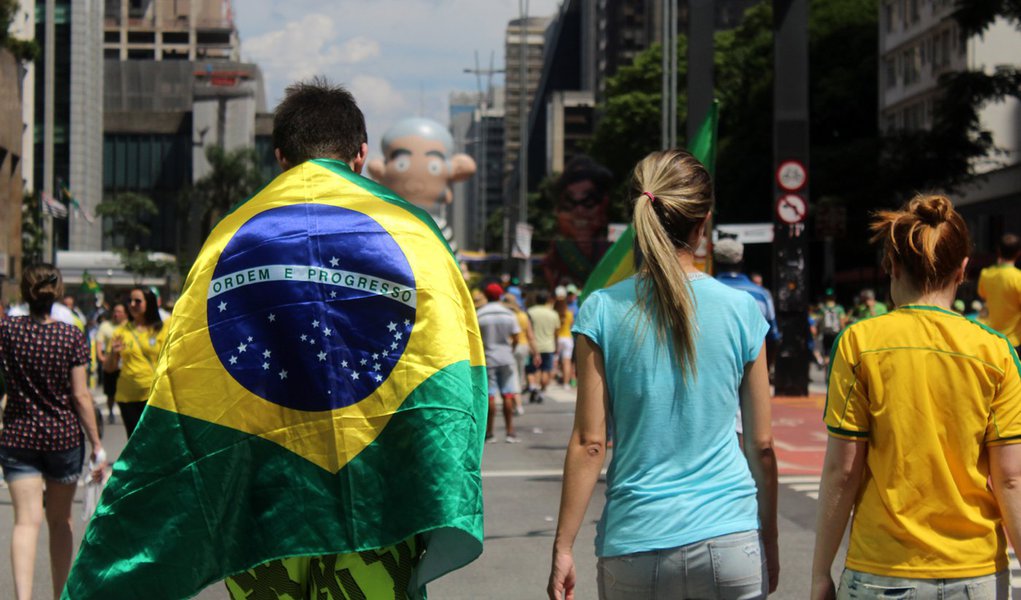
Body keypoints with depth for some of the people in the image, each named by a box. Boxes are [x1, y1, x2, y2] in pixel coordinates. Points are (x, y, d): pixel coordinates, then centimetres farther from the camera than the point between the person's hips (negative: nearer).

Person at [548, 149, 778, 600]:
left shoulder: (603, 311, -4)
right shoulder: (742, 310, -1)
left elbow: (589, 443, -5)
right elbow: (761, 444, 4)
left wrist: (563, 548, 2)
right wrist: (770, 547, 15)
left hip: (635, 548, 0)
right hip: (730, 542, 0)